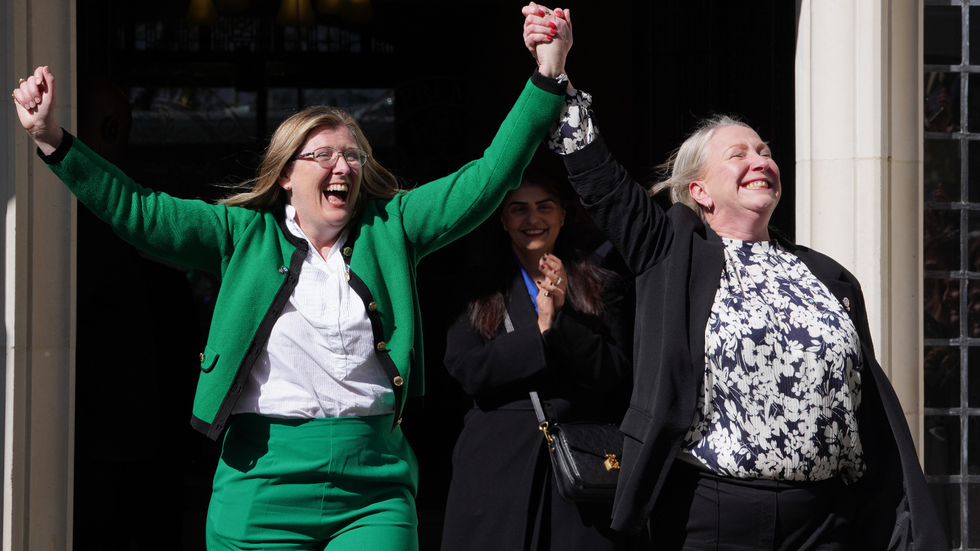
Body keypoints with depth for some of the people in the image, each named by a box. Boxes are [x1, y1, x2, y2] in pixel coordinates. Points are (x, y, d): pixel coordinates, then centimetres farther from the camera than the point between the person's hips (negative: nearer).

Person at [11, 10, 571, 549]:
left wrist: (548, 75, -1)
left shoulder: (389, 229, 11)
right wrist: (54, 140, -7)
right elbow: (136, 209, 3)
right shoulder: (246, 235, 8)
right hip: (263, 490, -1)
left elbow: (488, 178, 7)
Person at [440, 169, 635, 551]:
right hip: (497, 464, 0)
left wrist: (562, 320, -12)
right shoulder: (478, 288, 11)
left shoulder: (602, 286, 11)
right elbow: (467, 370, -3)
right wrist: (539, 332, -12)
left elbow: (615, 374, 1)